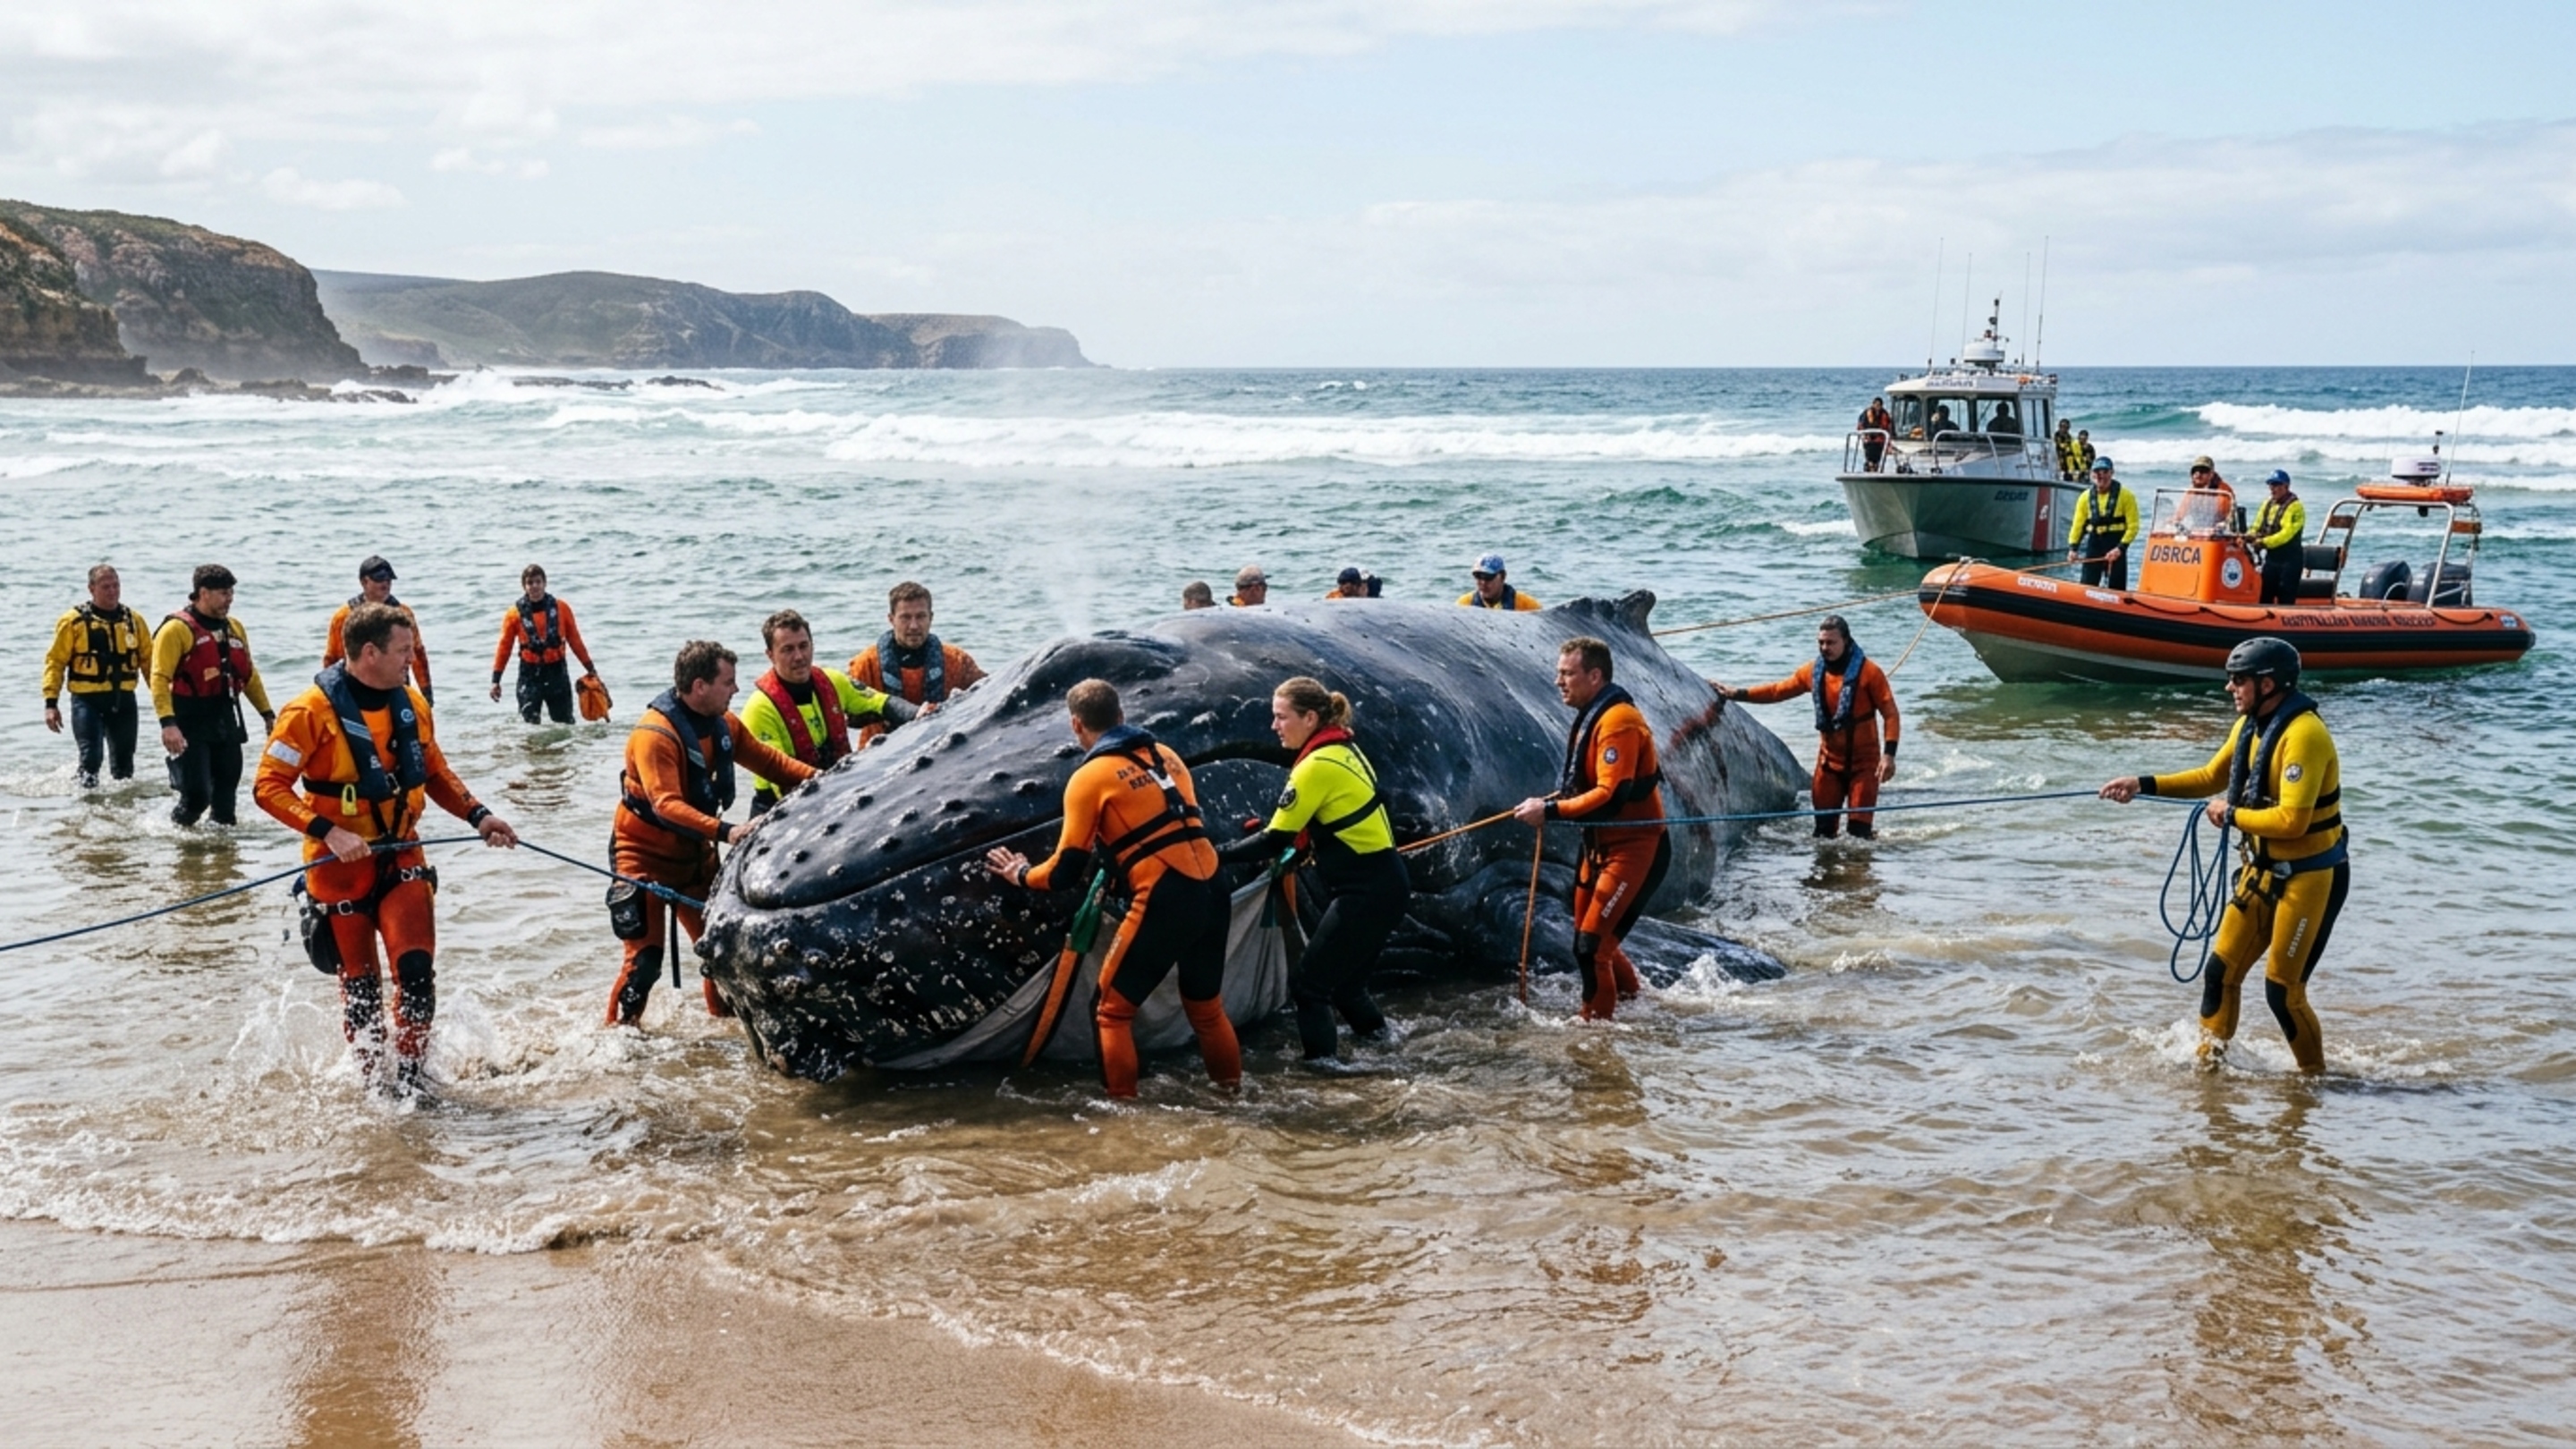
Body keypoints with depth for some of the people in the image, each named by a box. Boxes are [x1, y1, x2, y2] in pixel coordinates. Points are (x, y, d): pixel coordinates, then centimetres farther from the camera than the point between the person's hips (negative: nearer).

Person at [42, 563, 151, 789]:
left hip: (124, 700, 4)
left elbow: (148, 661, 12)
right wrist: (51, 702, -11)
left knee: (124, 764, 14)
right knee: (91, 758, -16)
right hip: (87, 700, -4)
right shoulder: (74, 621, -5)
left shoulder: (134, 620, 7)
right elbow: (56, 662, -4)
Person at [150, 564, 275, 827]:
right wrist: (167, 723, -26)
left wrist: (268, 714, 19)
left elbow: (249, 676, 23)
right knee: (196, 795, -11)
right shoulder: (177, 629, -9)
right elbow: (160, 679, -16)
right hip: (190, 726, -7)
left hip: (226, 723, 7)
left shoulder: (233, 628, 14)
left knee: (226, 793, 10)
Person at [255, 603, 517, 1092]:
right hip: (340, 864, -4)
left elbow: (435, 773, 15)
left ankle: (411, 1078, 4)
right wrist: (327, 831, -25)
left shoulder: (411, 704, 2)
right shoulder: (312, 711, -16)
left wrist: (478, 815, 1)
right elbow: (268, 785, -16)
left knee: (416, 966, -9)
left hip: (401, 855, 4)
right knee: (360, 981, 6)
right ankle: (373, 1081, 24)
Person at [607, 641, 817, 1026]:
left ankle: (726, 1021, 27)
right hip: (645, 855, -7)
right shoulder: (655, 734, -27)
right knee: (645, 957, -11)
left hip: (694, 852, 7)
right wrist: (725, 832, -49)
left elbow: (766, 760, 6)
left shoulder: (722, 723, -3)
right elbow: (666, 806, -37)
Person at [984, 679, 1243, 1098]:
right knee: (1206, 1005, 24)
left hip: (1164, 901, -6)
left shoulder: (1091, 777, -2)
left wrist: (1022, 875, 19)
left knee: (1113, 1010, 9)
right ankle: (1233, 1091, 32)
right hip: (1212, 891, 6)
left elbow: (1066, 872, -1)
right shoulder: (1165, 755, 15)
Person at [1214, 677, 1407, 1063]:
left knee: (1309, 982, -4)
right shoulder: (1344, 749, 10)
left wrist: (1217, 855, -10)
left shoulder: (1317, 767, -17)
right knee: (1343, 976, 23)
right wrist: (1298, 851, 8)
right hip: (1384, 883, 9)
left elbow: (1274, 842, -16)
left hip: (1366, 892, -9)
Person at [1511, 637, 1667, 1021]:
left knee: (1592, 943, -13)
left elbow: (1610, 796, -28)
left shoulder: (1618, 722, -21)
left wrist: (1551, 811, -26)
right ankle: (1633, 1000, 37)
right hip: (1602, 845, 10)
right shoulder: (1590, 718, 11)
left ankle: (1597, 1020, 0)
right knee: (1590, 939, 18)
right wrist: (1548, 801, 0)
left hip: (1634, 847, -10)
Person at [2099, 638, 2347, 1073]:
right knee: (2220, 970, 9)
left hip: (2311, 877, -9)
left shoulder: (2303, 734, -24)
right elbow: (2212, 778, 18)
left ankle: (2314, 1076, 16)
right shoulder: (2249, 726, 4)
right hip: (2263, 870, 9)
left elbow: (2291, 820, -29)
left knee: (2282, 991, -4)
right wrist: (2144, 785, 8)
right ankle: (2210, 1061, 24)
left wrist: (2231, 815, -15)